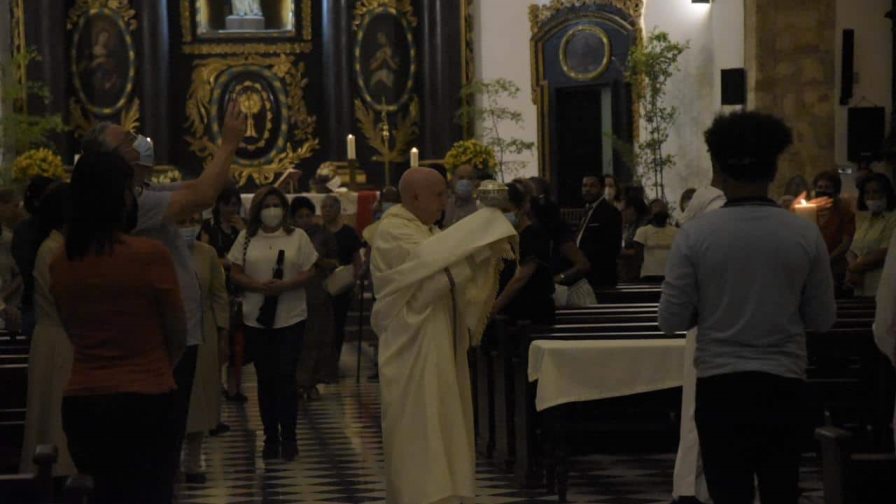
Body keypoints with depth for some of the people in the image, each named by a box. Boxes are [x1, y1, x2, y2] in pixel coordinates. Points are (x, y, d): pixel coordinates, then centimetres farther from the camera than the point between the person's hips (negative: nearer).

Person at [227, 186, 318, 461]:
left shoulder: (297, 237, 4)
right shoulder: (246, 238, 6)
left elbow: (308, 272, 1)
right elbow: (235, 273, 4)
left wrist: (286, 285, -17)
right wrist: (259, 286, -14)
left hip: (290, 317, -2)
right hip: (256, 318, 2)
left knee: (286, 376, -6)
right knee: (265, 378, 7)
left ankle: (288, 437, 3)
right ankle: (270, 437, 15)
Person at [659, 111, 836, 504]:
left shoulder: (695, 235, -8)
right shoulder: (805, 234, -4)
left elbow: (671, 320, -4)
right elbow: (823, 319, 3)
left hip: (720, 385, -1)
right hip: (784, 384, 1)